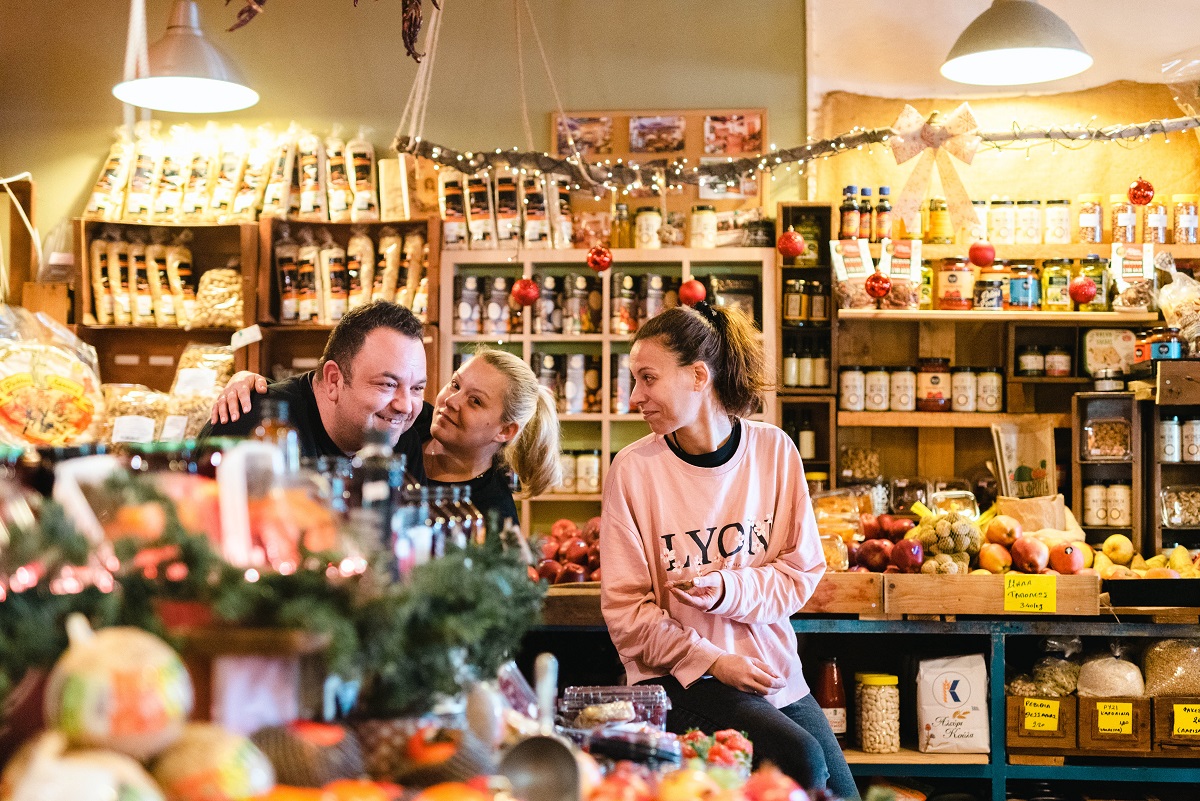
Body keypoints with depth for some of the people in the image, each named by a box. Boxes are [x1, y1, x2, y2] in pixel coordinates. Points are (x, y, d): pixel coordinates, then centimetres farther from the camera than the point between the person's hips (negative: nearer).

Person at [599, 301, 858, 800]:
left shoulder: (773, 451, -1)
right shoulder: (633, 469, -8)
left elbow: (803, 571, 2)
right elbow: (625, 608, -7)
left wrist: (729, 589, -16)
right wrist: (712, 662, -16)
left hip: (775, 670, 4)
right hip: (680, 679, -4)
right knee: (800, 759, -24)